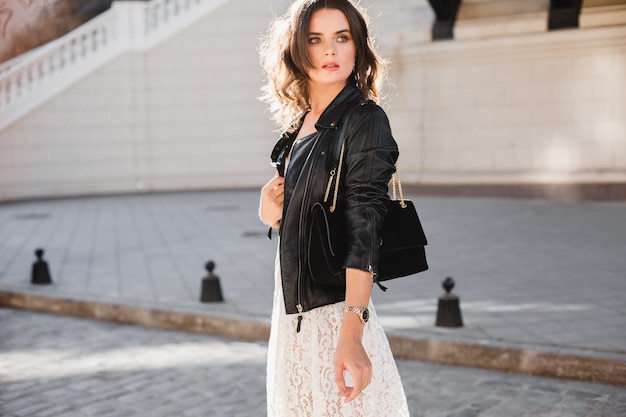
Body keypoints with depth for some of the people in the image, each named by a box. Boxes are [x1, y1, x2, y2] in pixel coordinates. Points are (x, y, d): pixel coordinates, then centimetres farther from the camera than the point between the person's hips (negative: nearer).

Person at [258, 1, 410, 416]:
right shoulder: (298, 124, 9)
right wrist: (270, 212, -3)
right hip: (291, 312, 7)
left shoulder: (365, 120, -12)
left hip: (334, 314, -7)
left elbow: (364, 226, -22)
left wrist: (351, 333, -31)